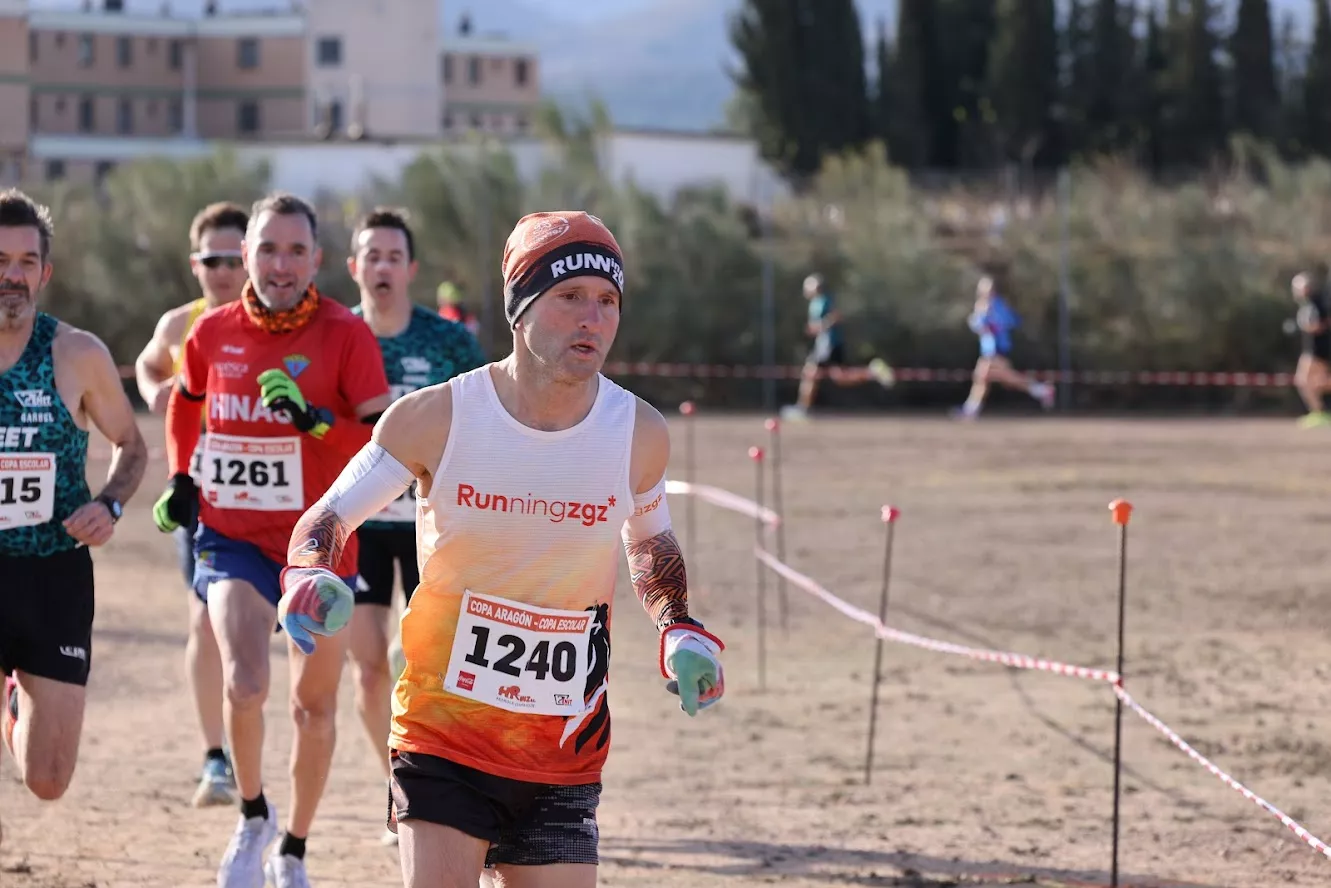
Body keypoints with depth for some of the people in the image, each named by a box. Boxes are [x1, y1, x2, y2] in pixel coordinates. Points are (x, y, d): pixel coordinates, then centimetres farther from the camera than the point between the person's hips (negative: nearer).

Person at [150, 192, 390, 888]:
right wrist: (180, 478, 10)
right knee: (244, 685, -21)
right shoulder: (213, 333, -1)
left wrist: (315, 419, -27)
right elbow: (185, 402, 21)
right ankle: (252, 817, 6)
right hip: (232, 537, 0)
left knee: (314, 707, 11)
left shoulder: (346, 336, -10)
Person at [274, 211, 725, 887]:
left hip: (565, 749, 3)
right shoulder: (434, 418, -11)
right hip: (443, 726, -3)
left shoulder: (639, 434, -4)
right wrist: (308, 577, -22)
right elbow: (329, 515, 0)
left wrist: (680, 631, -1)